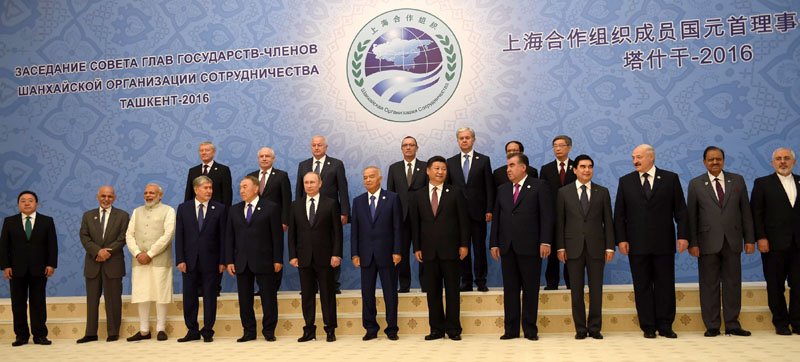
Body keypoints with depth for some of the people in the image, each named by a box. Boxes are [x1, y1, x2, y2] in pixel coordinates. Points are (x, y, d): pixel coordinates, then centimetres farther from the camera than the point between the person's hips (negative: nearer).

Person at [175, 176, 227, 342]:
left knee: (210, 297, 3)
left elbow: (223, 236, -1)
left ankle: (207, 331, 12)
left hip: (210, 261, -2)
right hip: (190, 260, 2)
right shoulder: (183, 208, 6)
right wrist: (180, 260, -5)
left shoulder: (220, 209, 1)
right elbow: (179, 236, 3)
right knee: (189, 297, 7)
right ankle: (192, 331, 18)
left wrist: (222, 261, -6)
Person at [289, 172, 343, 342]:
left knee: (327, 294, 3)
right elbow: (292, 232, 8)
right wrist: (292, 255, 0)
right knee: (307, 295, 6)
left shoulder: (330, 204, 1)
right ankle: (309, 330, 13)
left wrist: (336, 254, -8)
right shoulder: (296, 206, 9)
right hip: (304, 257, 2)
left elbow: (337, 231, -1)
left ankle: (330, 330, 11)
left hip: (324, 257, -2)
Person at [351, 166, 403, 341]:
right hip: (366, 254, 3)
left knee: (390, 292, 3)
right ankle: (370, 328, 16)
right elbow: (354, 229, 7)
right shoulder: (358, 201, 9)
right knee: (367, 293, 6)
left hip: (386, 253, -3)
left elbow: (398, 227, -2)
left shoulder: (392, 198, 1)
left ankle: (392, 329, 12)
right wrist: (355, 253, 0)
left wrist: (397, 251, -9)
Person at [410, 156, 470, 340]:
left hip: (451, 249, -2)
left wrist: (464, 244, -5)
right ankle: (437, 329, 13)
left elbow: (463, 220, 1)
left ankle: (453, 329, 10)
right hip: (429, 251, 2)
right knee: (432, 291, 5)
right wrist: (417, 248, 2)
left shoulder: (455, 193, 4)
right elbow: (415, 224, 8)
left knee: (452, 290, 3)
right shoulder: (418, 196, 9)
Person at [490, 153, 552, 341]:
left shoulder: (539, 186, 1)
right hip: (507, 247, 4)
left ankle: (530, 329, 11)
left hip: (530, 247, -4)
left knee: (530, 290, 3)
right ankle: (511, 329, 13)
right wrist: (494, 243, 7)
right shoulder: (502, 190, 15)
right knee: (510, 290, 6)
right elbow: (496, 218, 14)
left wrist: (545, 241, -13)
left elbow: (546, 216, -5)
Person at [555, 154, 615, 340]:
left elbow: (608, 221, 6)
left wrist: (610, 246, -1)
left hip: (596, 247, 1)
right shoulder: (563, 192, 5)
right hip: (573, 248, 0)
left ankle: (595, 327, 13)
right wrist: (560, 247, -3)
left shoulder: (602, 192, 8)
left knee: (596, 289, 4)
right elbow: (559, 222, 4)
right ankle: (580, 328, 12)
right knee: (576, 290, 4)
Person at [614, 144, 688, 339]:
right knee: (642, 286, 4)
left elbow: (680, 210, 3)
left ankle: (665, 326, 13)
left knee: (665, 285, 4)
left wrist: (682, 235, -5)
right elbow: (619, 214, 5)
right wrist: (621, 239, -4)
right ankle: (648, 327, 12)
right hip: (637, 244, 1)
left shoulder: (670, 178, 4)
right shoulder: (625, 181, 7)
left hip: (664, 243, -1)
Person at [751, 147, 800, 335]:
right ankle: (781, 323, 13)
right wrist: (761, 238, -9)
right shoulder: (762, 183, 4)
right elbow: (756, 213, -1)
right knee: (775, 286, 4)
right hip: (774, 244, -2)